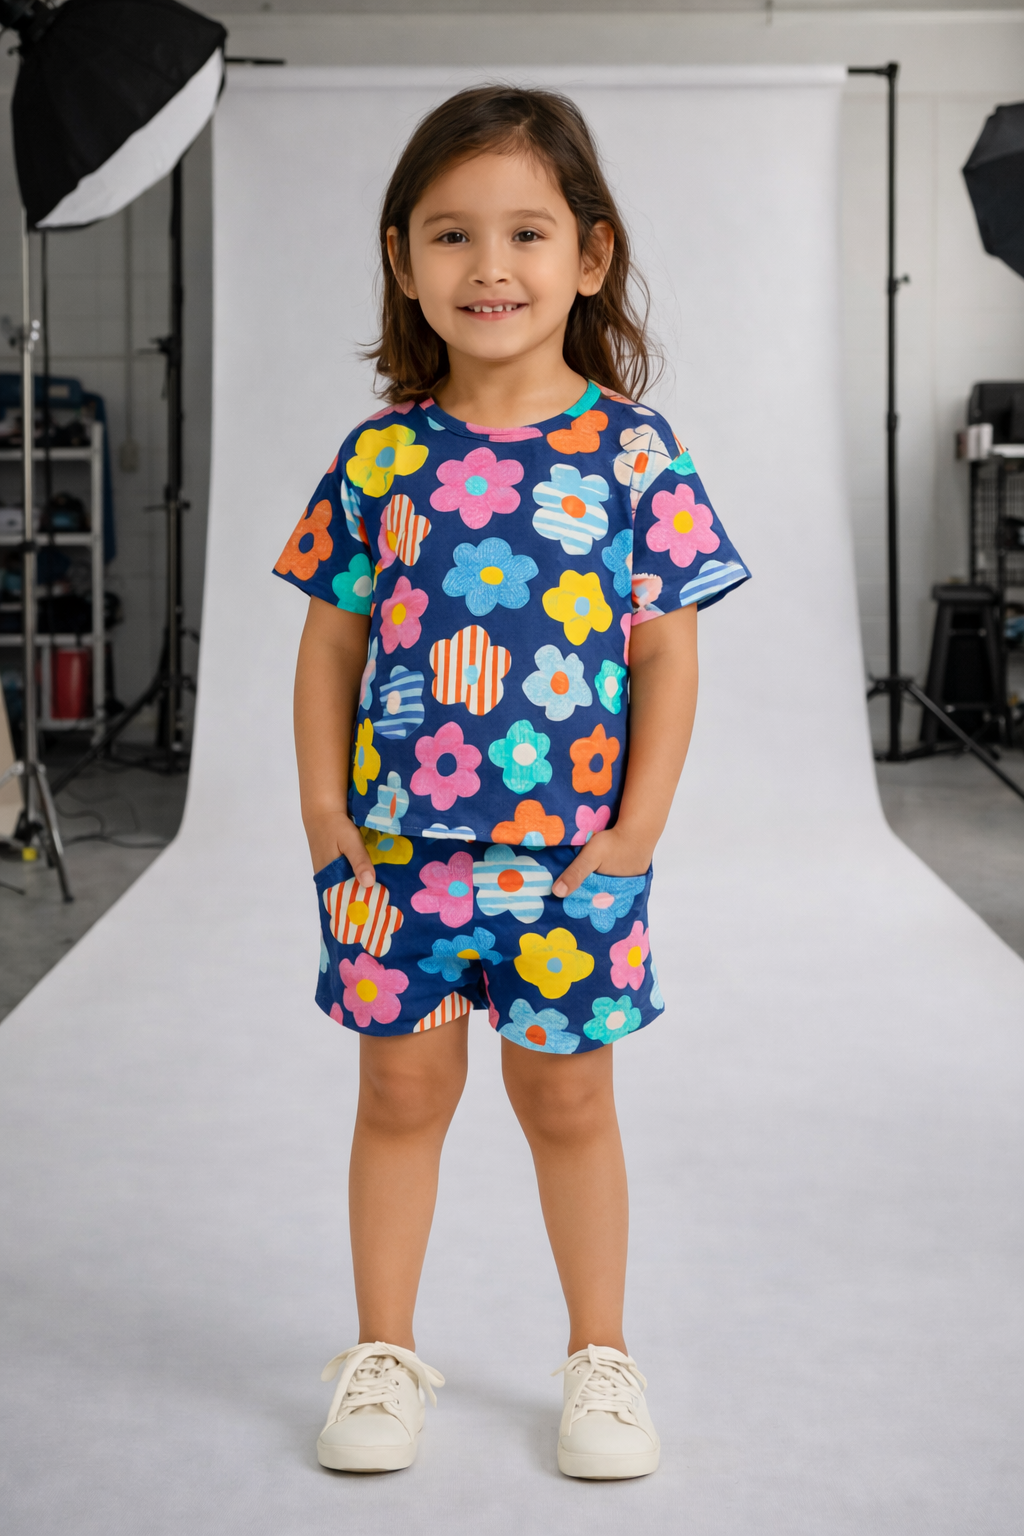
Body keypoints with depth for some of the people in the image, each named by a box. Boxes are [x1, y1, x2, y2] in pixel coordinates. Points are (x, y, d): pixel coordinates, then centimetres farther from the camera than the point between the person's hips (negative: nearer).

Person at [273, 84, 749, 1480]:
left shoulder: (632, 450, -4)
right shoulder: (383, 456, 1)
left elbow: (669, 650, -3)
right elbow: (332, 644, 5)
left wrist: (636, 832, -7)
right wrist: (326, 812, -2)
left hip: (574, 851, -1)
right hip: (399, 844, 2)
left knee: (569, 1099, 11)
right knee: (403, 1091, 11)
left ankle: (601, 1355, 29)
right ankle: (385, 1352, 28)